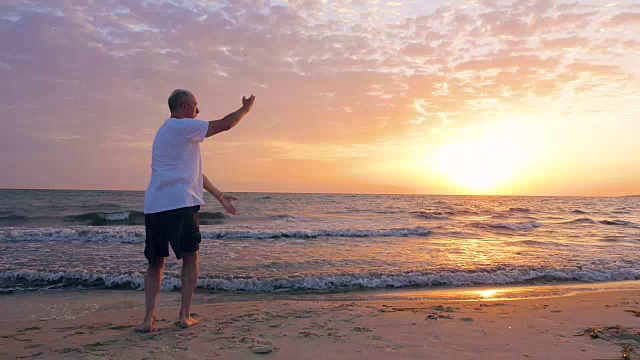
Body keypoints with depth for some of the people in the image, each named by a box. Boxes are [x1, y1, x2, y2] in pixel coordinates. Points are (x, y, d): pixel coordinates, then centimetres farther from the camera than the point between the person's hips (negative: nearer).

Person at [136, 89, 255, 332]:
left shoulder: (166, 131, 26)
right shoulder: (183, 127, -2)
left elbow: (194, 172, 28)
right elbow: (225, 124, -2)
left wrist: (219, 196, 30)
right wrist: (246, 108, 17)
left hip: (153, 207, 8)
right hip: (180, 205, -8)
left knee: (155, 264, 13)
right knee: (190, 258, 8)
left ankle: (149, 318, 7)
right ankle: (185, 315, 9)